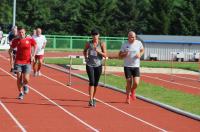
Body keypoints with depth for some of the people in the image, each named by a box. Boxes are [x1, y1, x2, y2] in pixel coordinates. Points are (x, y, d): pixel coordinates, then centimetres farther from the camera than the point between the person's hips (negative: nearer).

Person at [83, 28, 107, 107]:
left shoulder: (102, 44, -1)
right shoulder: (88, 44, 1)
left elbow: (105, 55, -4)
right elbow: (84, 51, 20)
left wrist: (99, 51, -20)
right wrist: (85, 57, 3)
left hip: (98, 65, 1)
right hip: (90, 65, -1)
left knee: (96, 83, 10)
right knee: (91, 82, -15)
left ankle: (93, 98, 28)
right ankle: (91, 100, -19)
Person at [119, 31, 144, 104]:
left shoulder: (139, 43, -1)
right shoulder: (124, 45, -4)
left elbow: (142, 50, 17)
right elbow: (120, 55, 2)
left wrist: (140, 55, -4)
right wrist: (125, 54, -20)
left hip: (136, 66, 1)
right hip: (127, 66, -1)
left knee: (136, 83, -9)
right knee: (129, 83, 1)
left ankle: (132, 91, 25)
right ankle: (128, 97, 22)